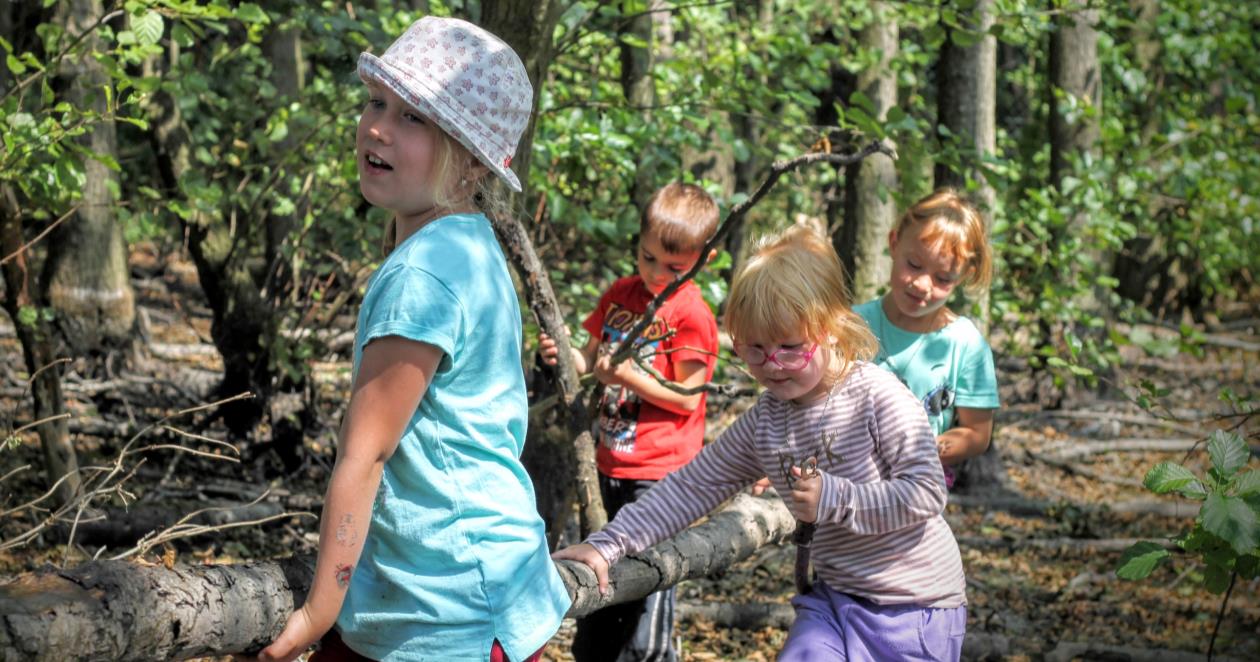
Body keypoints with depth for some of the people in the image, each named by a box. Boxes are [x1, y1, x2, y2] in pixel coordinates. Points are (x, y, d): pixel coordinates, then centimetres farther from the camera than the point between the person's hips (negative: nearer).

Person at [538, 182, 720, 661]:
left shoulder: (690, 314, -12)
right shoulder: (621, 295, 8)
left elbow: (686, 397, -13)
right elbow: (592, 357, 17)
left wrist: (630, 377, -24)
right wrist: (563, 354, -4)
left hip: (660, 473, -7)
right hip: (612, 463, 7)